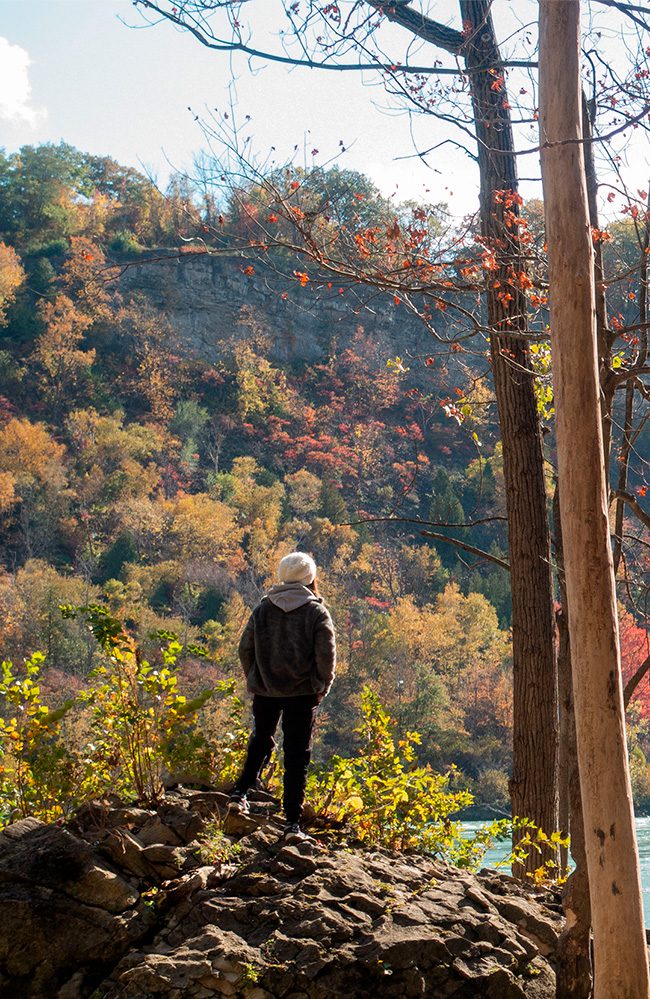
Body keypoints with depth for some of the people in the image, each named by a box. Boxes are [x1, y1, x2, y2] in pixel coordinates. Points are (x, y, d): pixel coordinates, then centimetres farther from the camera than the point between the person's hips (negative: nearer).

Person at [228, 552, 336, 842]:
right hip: (301, 692, -3)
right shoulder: (316, 611, -7)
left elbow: (245, 649, 2)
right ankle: (292, 822, 1)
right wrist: (322, 687, 2)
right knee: (297, 754, 3)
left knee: (260, 739, 27)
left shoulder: (263, 608, 1)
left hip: (265, 690, 3)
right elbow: (326, 654, -12)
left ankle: (240, 793, 17)